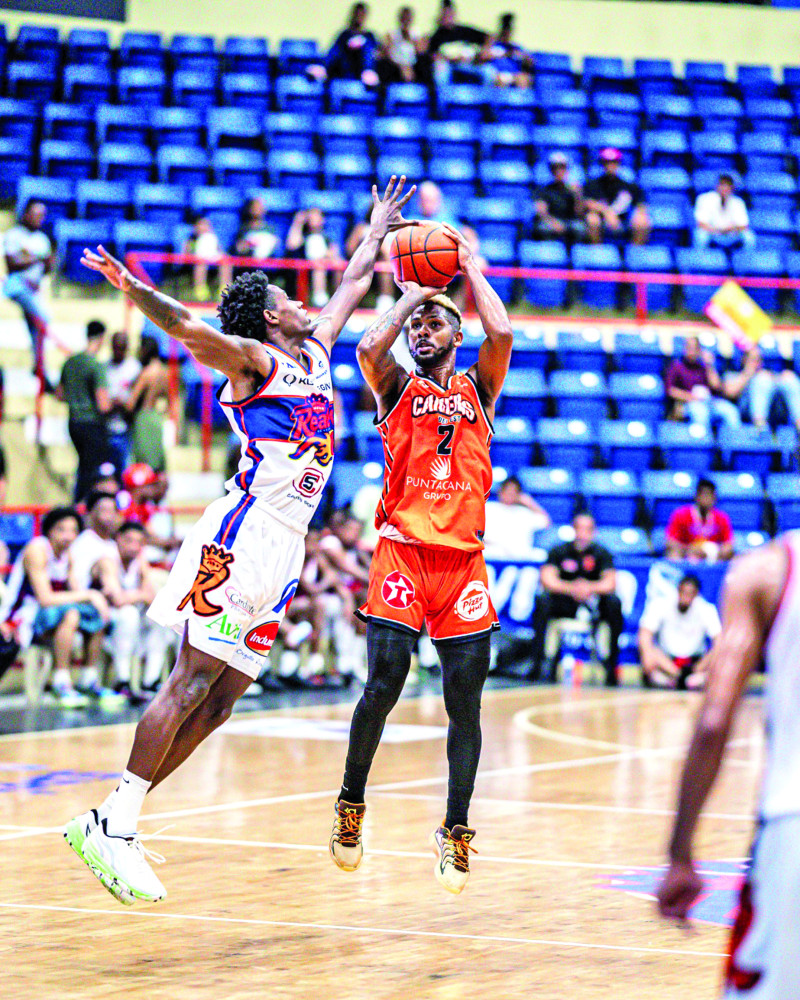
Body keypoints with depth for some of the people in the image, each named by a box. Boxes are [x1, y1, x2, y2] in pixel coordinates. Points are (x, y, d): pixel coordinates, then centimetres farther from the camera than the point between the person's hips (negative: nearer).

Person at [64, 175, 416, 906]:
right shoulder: (252, 359, -1)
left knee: (221, 699, 2)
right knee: (193, 682, -13)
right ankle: (115, 825, -14)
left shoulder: (315, 352, 22)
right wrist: (132, 288, -37)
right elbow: (189, 330, -20)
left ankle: (112, 824, 4)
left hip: (284, 552, 8)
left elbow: (353, 284, 38)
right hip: (244, 535, -8)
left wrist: (380, 229, 47)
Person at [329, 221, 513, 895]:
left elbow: (501, 334, -6)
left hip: (464, 561, 2)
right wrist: (415, 292, -1)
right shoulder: (397, 387, 11)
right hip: (402, 554, -2)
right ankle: (351, 806, 10)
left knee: (465, 701, 0)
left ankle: (456, 830, 10)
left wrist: (470, 266, 4)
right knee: (383, 688, -11)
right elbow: (368, 348, -12)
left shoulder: (478, 388, 15)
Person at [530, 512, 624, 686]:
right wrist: (572, 589, -30)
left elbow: (610, 583, -13)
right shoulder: (559, 552, -1)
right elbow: (547, 580, -14)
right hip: (565, 605, 0)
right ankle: (538, 662, -28)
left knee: (614, 603, -29)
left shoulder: (601, 553, -1)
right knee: (543, 601, -30)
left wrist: (590, 588, -33)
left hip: (593, 604, 0)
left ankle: (611, 666, -24)